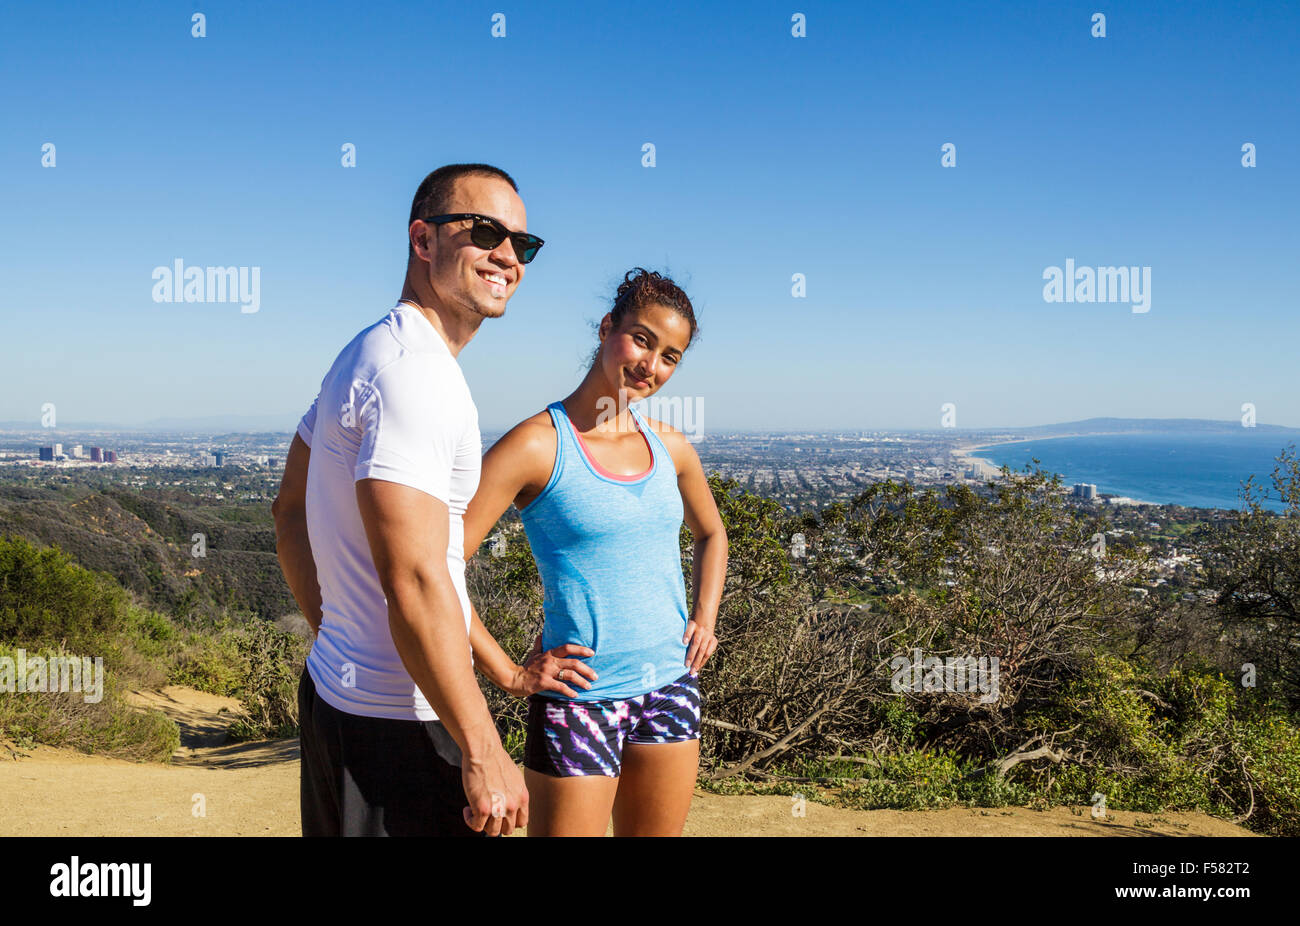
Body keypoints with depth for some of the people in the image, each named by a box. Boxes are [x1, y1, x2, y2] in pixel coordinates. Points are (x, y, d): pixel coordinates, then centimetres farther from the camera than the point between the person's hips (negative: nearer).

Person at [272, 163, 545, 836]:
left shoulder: (369, 352, 12)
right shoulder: (416, 372, -21)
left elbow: (291, 512, 19)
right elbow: (416, 583, -27)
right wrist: (484, 753, -23)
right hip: (399, 721, -10)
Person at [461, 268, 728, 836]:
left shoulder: (669, 447, 6)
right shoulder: (538, 445, -12)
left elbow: (710, 534, 26)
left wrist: (705, 618, 11)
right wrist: (509, 675, -14)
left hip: (671, 689, 6)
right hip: (579, 698, -6)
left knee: (656, 832, 16)